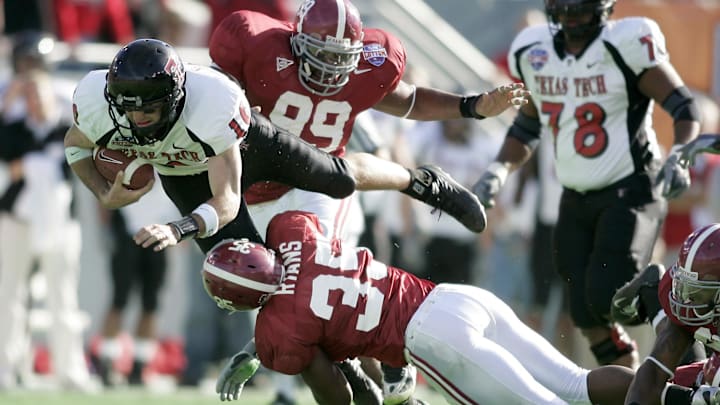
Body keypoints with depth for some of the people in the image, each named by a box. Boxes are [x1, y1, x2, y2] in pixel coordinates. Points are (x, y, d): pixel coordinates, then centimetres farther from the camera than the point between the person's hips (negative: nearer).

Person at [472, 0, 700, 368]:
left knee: (607, 298, -21)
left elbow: (684, 108, -12)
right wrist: (499, 170, 4)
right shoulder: (535, 54, 4)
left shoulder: (628, 45, -15)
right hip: (576, 200, 6)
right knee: (588, 315, 3)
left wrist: (678, 157, -28)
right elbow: (526, 127, 18)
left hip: (629, 192, -6)